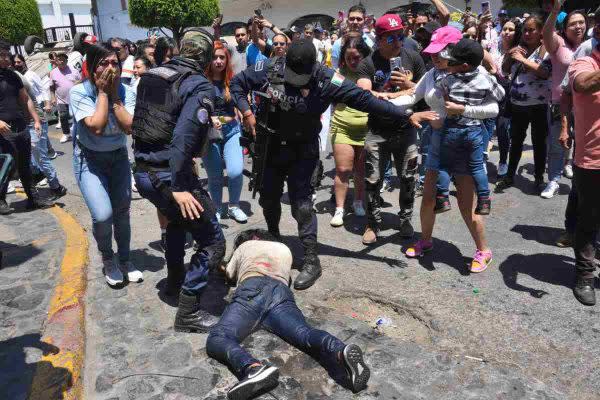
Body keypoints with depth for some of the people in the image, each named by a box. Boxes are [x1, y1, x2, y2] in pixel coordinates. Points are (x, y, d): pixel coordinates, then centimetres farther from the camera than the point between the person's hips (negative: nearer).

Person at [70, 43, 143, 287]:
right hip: (89, 159, -3)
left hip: (118, 157, 3)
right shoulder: (79, 92, -18)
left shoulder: (126, 91, -10)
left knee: (122, 211, 5)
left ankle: (125, 261, 27)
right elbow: (96, 127, -30)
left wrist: (114, 95, -23)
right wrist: (103, 92, -25)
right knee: (103, 215, -17)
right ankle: (108, 260, 12)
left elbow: (129, 127, -23)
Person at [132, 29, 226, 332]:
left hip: (141, 171, 9)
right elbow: (184, 137, -23)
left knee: (177, 218, 34)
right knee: (213, 242, 2)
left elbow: (139, 123, 15)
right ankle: (188, 313, 3)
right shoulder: (200, 86, -12)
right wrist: (179, 187, -23)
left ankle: (175, 280, 47)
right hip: (167, 175, -8)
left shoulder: (151, 76, 10)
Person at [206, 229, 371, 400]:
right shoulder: (284, 249, 41)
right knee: (305, 333, -21)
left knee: (217, 338, -18)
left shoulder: (244, 245, 36)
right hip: (282, 292, 3)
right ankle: (342, 352, -58)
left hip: (252, 288, -2)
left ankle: (254, 368, -54)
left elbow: (229, 274, 50)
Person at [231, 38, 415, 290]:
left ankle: (312, 261, 0)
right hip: (270, 145, 4)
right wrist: (246, 112, -13)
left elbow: (363, 99, -19)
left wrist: (405, 116, -20)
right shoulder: (270, 70, -11)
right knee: (268, 196, 15)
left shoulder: (326, 80, -18)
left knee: (301, 203, -11)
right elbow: (237, 83, 3)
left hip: (303, 150, -3)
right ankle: (273, 238, 44)